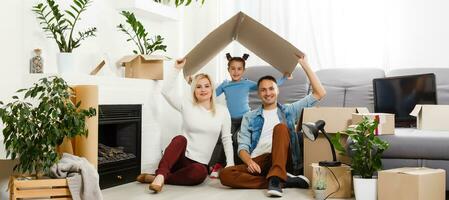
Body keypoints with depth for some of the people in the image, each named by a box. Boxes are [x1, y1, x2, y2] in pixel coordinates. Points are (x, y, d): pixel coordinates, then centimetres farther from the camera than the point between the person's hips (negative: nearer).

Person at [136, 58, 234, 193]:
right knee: (180, 139, -36)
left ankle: (158, 177, -27)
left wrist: (230, 164, 1)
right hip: (180, 157, -1)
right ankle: (160, 176, -47)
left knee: (200, 172, -37)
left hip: (199, 164, 1)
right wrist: (177, 69, -8)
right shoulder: (187, 105, 4)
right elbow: (166, 91, -7)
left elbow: (226, 139, 7)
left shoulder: (222, 111, 6)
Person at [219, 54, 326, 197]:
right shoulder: (249, 117, 21)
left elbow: (320, 93, 12)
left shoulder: (289, 110, 19)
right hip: (257, 163, 1)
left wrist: (304, 65, 10)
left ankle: (276, 179, -40)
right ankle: (285, 180, -29)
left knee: (280, 127, -27)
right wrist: (249, 161, -12)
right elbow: (243, 146, 12)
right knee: (225, 174, -29)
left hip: (282, 161, -1)